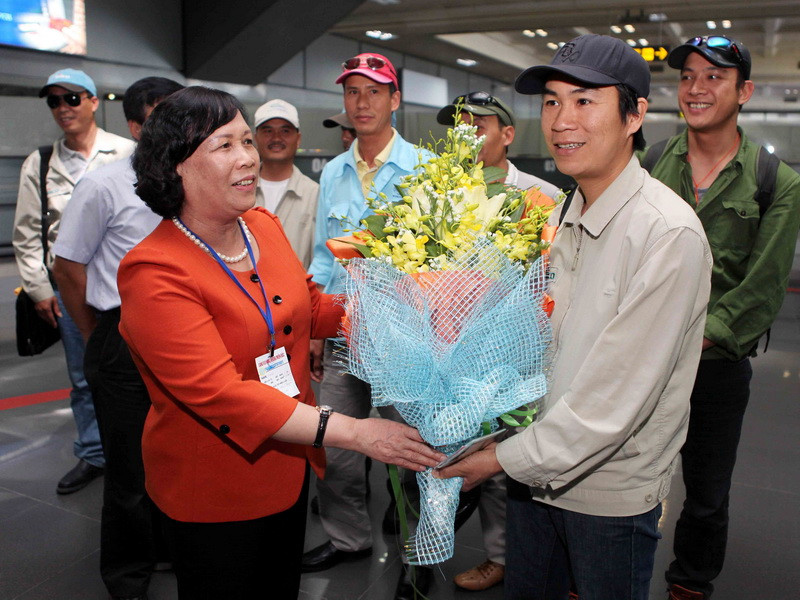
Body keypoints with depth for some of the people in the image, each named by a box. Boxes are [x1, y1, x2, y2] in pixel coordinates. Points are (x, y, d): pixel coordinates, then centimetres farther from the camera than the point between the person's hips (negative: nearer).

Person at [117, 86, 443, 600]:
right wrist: (353, 432, -35)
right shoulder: (153, 273, -23)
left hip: (290, 466, 7)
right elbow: (220, 393, -31)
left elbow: (311, 308, 13)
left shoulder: (264, 226, 0)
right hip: (214, 491, -7)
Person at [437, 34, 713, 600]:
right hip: (535, 473, 6)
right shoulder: (562, 216, 3)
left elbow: (616, 396, -24)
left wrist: (506, 458, -18)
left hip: (612, 494, -6)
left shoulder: (670, 234, -22)